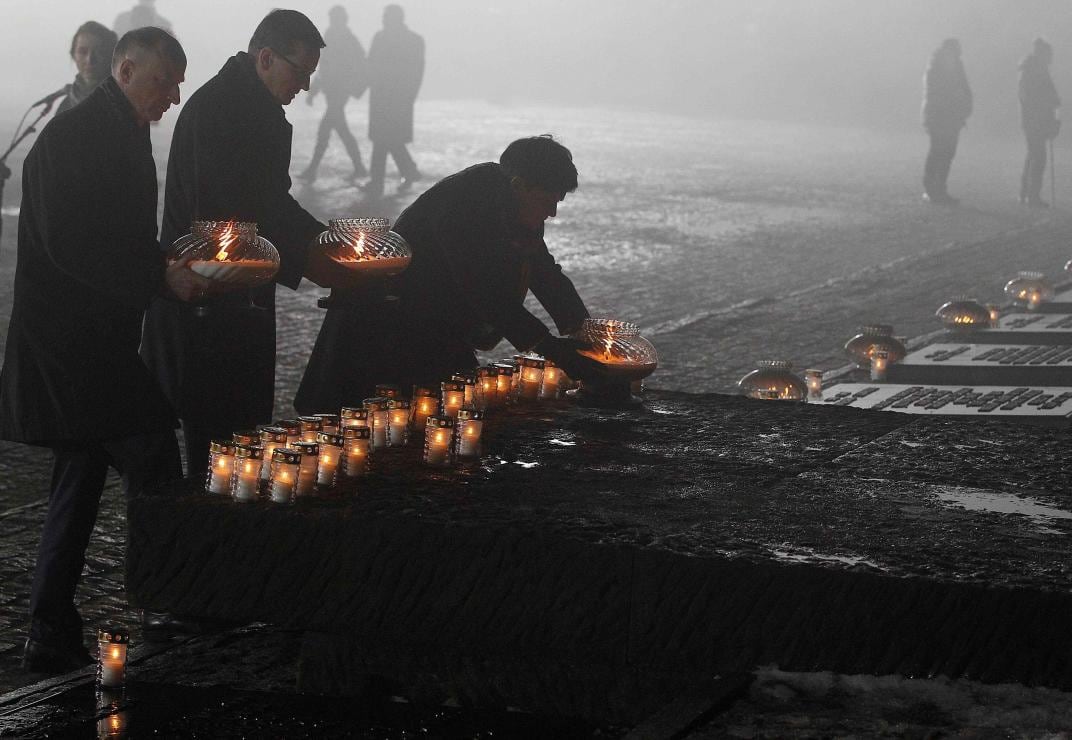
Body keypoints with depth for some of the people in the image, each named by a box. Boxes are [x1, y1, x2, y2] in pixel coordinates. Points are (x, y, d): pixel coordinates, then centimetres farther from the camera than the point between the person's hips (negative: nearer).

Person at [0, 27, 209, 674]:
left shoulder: (121, 134, 17)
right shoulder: (78, 134, -15)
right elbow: (67, 242, -23)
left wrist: (170, 268, 10)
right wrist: (160, 276, -20)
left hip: (94, 341, 11)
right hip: (73, 344, -11)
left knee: (81, 479, 13)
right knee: (153, 461, -12)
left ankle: (53, 637, 20)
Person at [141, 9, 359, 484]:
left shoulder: (264, 110, 13)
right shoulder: (213, 109, -18)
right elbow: (224, 213, -24)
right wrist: (303, 262, -21)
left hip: (245, 299, 10)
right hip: (207, 302, -10)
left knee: (245, 424, 13)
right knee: (214, 428, -7)